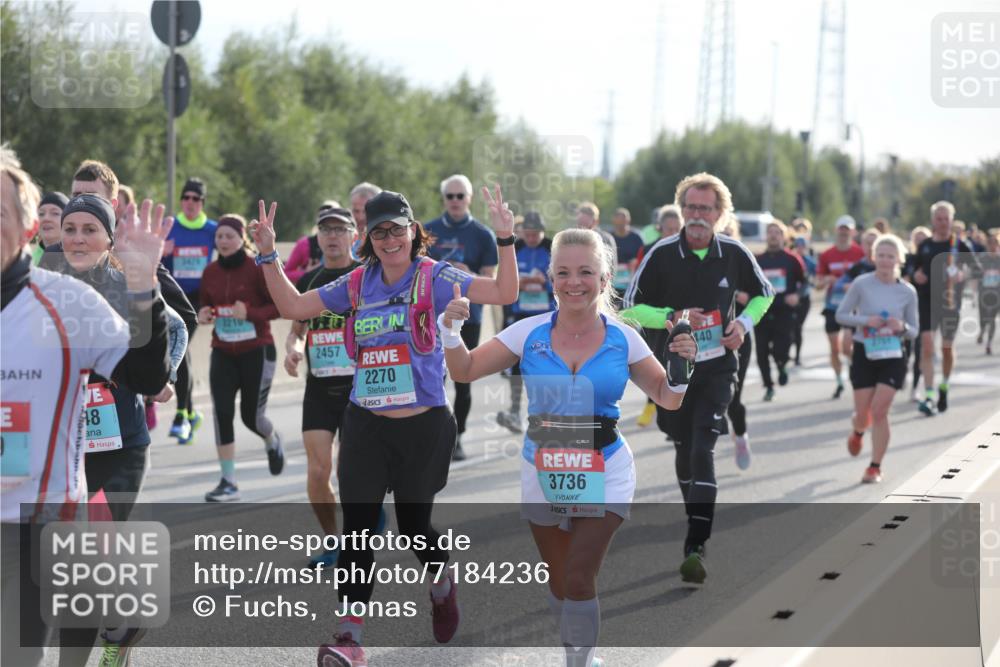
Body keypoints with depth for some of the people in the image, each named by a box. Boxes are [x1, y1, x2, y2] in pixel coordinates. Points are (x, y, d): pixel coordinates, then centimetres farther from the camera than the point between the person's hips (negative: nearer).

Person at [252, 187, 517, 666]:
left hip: (424, 427, -2)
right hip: (365, 427, 3)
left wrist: (505, 239, -26)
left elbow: (503, 294, -14)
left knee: (413, 526, 9)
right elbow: (292, 307, 11)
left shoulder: (433, 277, -5)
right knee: (357, 527, -3)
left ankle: (443, 582, 42)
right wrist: (268, 257, 2)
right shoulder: (357, 285, 5)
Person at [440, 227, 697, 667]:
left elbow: (668, 399, 4)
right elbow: (465, 371, -1)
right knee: (559, 584, 14)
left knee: (579, 580, -14)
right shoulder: (530, 333, -5)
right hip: (542, 473, 2)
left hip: (604, 473, -2)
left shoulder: (623, 340, -6)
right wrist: (451, 330, -18)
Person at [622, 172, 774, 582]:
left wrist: (744, 323, -4)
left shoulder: (734, 254, -3)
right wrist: (671, 318, -18)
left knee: (703, 449, -15)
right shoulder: (661, 255, -6)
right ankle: (697, 522, 35)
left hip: (717, 367, -1)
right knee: (684, 449, 11)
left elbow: (763, 294, 14)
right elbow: (631, 307, -2)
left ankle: (696, 548, -20)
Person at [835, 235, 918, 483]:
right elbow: (841, 315, -2)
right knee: (864, 414, 4)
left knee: (879, 411, -10)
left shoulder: (908, 292, -1)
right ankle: (857, 431, 43)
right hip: (864, 353, 0)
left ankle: (875, 467, 3)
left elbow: (914, 331, 6)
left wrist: (902, 327, -17)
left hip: (893, 357, 0)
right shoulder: (861, 284, -6)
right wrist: (865, 320, -19)